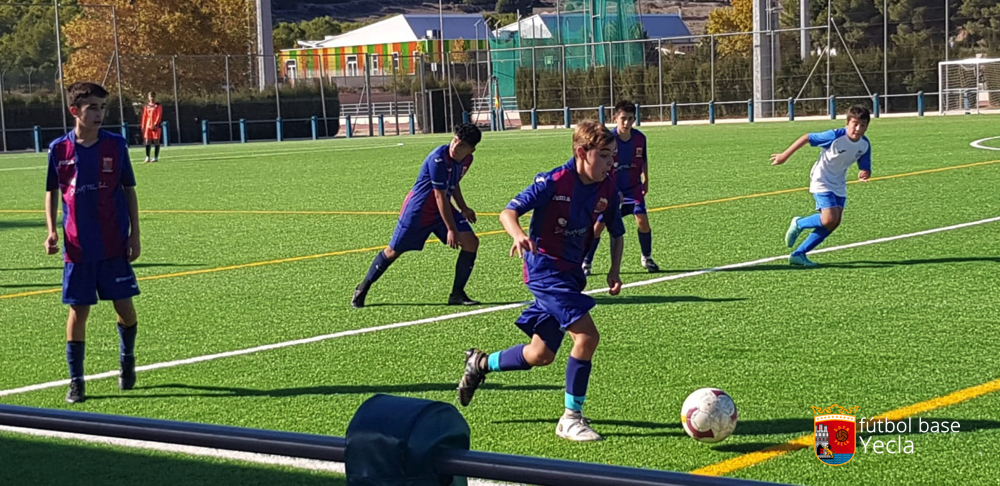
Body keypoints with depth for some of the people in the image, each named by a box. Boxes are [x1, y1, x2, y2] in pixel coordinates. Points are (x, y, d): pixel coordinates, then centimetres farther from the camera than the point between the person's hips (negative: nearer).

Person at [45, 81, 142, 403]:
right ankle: (76, 381, 10)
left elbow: (129, 191, 5)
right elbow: (52, 192, 9)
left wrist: (134, 235, 1)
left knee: (124, 305, 3)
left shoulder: (116, 145, -2)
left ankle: (127, 359, 31)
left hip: (115, 245, 0)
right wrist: (52, 230, -3)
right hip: (78, 247, 0)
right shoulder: (59, 150, -2)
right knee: (78, 311, 1)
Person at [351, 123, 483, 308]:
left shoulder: (467, 160, -4)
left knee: (471, 242, -9)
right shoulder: (438, 159, -29)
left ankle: (457, 294, 0)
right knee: (393, 251, 3)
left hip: (443, 209, 7)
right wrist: (451, 229, -24)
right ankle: (363, 288, 24)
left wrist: (463, 208, 9)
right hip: (418, 211, -7)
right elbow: (440, 196, -26)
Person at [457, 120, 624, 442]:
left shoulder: (608, 189, -1)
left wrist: (614, 270, -1)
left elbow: (616, 232, 13)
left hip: (571, 273, 7)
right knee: (587, 335, -21)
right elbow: (508, 212, -18)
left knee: (541, 355, 13)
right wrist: (519, 235, -39)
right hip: (545, 268, -7)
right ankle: (571, 418, -9)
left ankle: (481, 363, 39)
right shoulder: (553, 182, -18)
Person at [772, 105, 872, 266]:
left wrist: (864, 174, -25)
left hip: (839, 185, 7)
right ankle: (798, 224, 9)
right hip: (821, 181, -7)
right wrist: (785, 156, -11)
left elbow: (865, 168, 2)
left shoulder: (865, 144, -6)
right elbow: (806, 138, -15)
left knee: (833, 223, -1)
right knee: (829, 220, -21)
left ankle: (799, 254, 6)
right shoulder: (836, 136, -24)